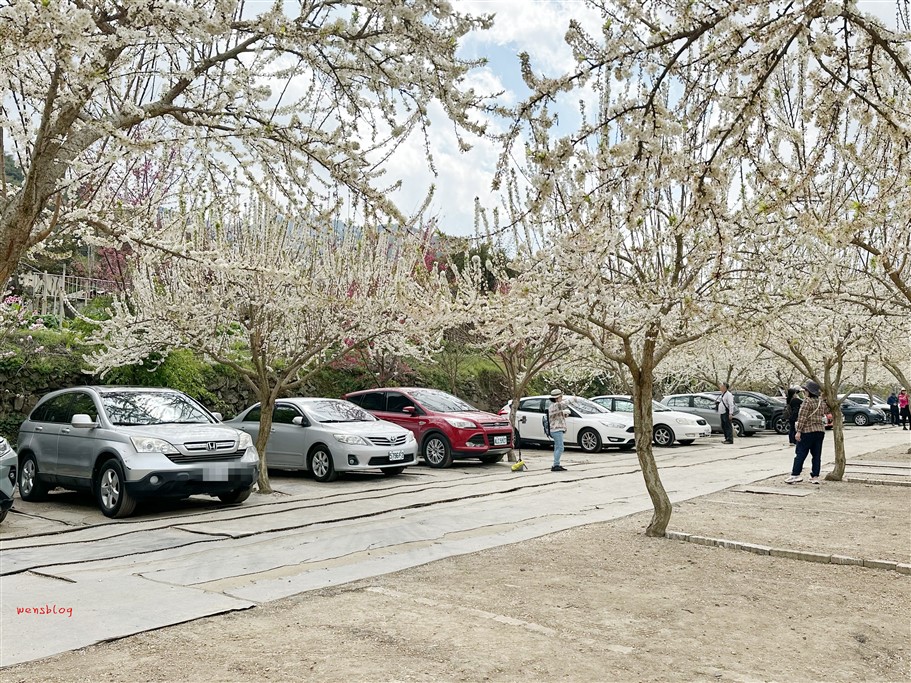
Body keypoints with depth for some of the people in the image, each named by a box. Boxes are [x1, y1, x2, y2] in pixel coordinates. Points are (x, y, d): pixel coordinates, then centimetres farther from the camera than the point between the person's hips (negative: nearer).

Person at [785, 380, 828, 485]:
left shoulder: (807, 402, -13)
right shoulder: (822, 402, 8)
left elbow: (802, 418, -16)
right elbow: (826, 409, 31)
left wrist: (799, 431, -16)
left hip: (807, 431, -7)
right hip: (820, 431, 7)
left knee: (800, 454, -2)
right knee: (817, 455, 8)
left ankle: (795, 475, -4)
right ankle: (815, 477, 10)